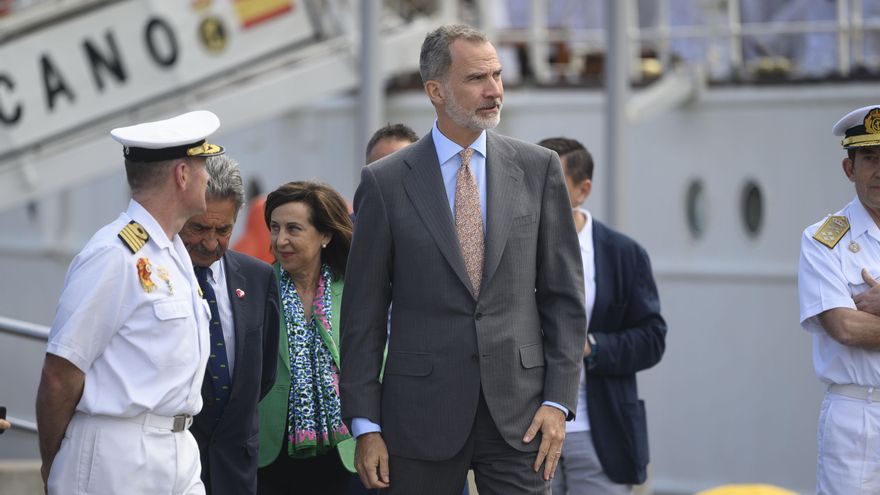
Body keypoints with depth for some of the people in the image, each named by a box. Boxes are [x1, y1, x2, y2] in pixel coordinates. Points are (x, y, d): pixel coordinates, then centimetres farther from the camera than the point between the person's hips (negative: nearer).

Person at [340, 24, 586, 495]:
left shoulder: (537, 168, 5)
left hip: (518, 409, 1)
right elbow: (363, 312, 2)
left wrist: (558, 400, -2)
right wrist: (365, 425, -3)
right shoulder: (385, 182, 1)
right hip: (424, 413, -1)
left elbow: (563, 293, 7)